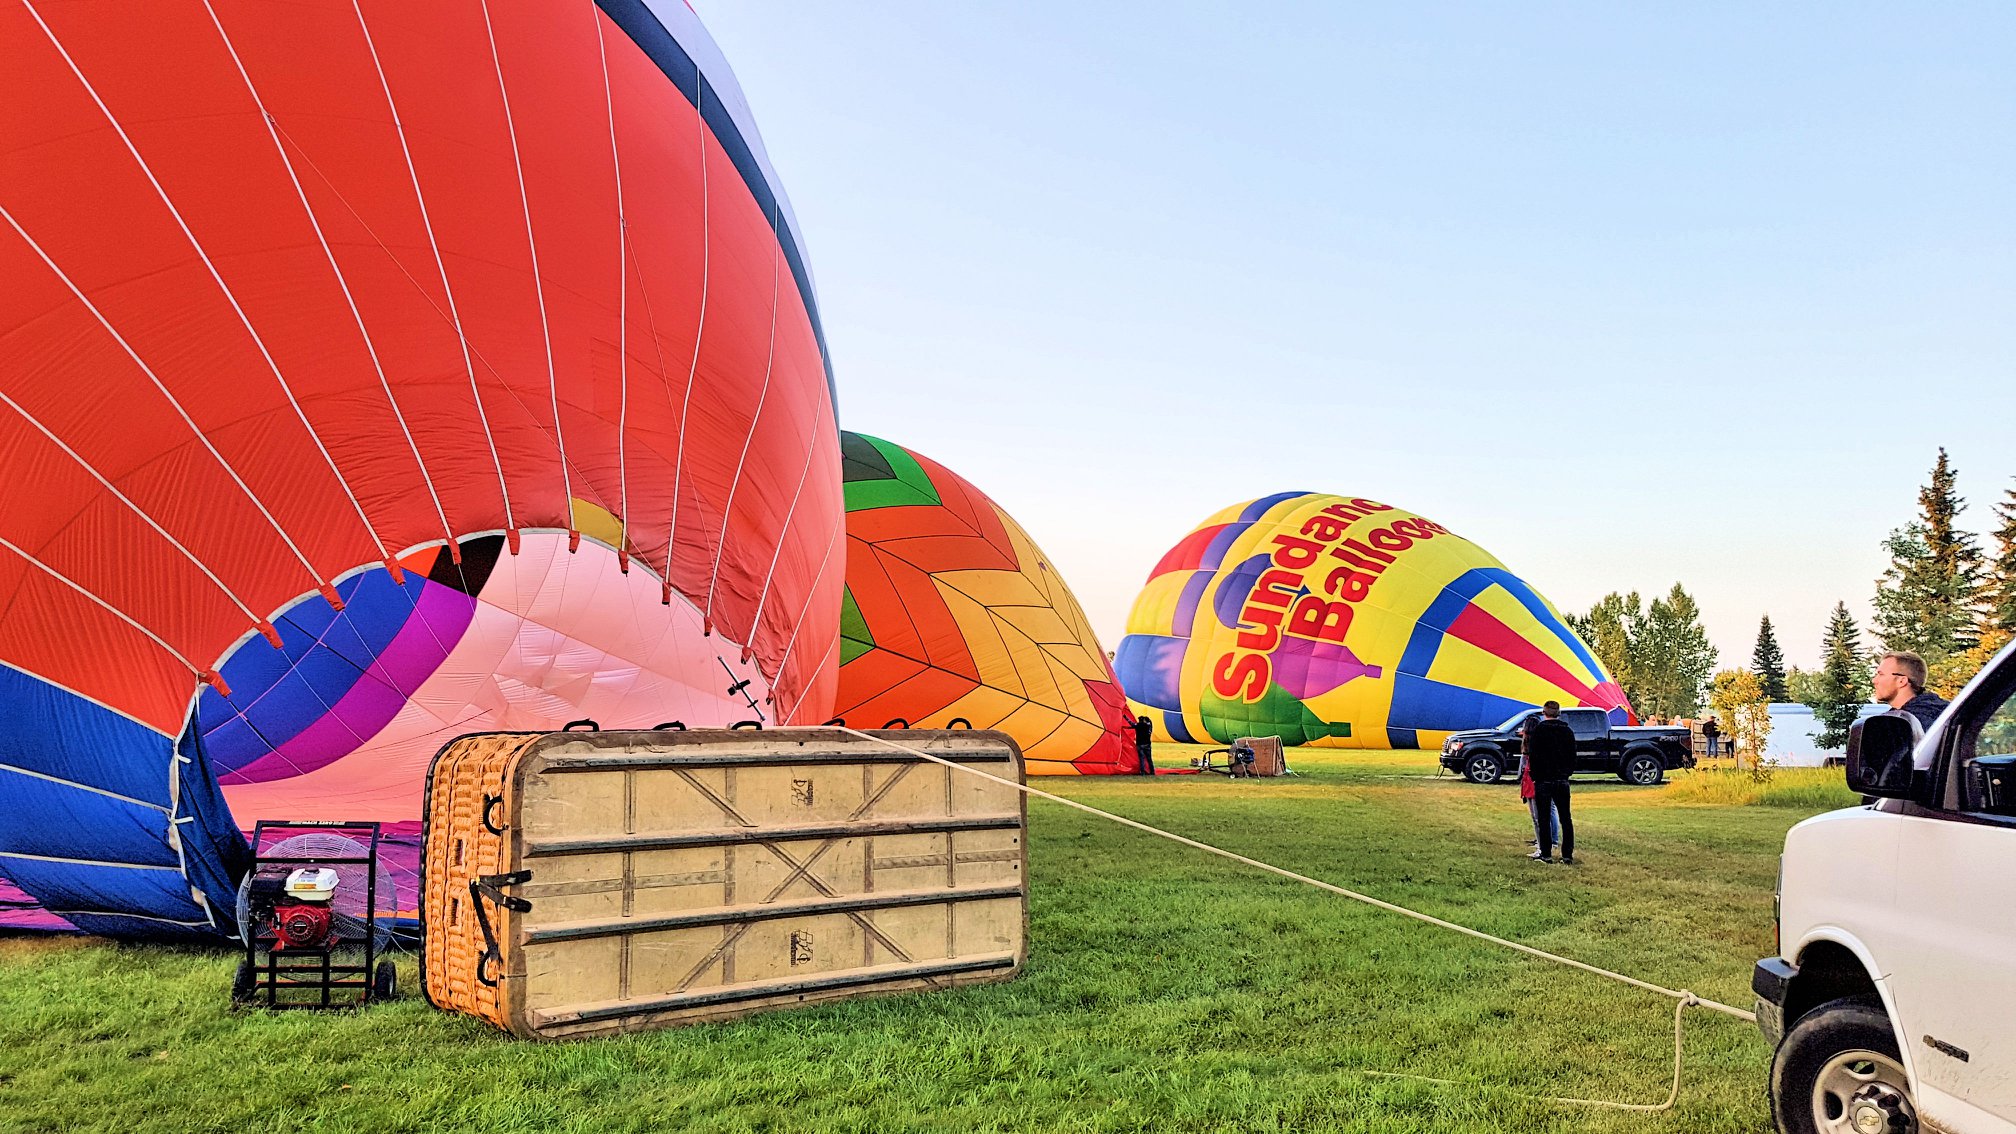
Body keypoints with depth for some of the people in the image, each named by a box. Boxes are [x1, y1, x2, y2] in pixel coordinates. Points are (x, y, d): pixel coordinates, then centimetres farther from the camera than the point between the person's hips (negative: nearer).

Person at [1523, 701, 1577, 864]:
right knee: (1566, 818, 8)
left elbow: (1533, 755, -10)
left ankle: (1546, 854, -2)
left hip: (1543, 780, -4)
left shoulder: (1538, 730, -7)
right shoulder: (1568, 731, 7)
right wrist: (1568, 773, 17)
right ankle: (1568, 855, 8)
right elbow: (1573, 757, 11)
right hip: (1562, 780, 4)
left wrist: (1534, 775, -1)